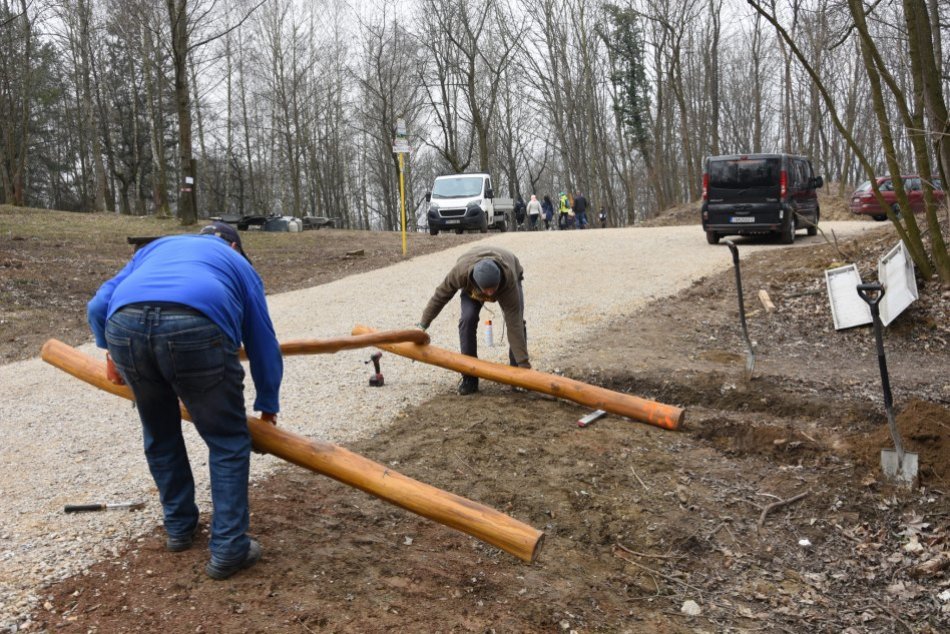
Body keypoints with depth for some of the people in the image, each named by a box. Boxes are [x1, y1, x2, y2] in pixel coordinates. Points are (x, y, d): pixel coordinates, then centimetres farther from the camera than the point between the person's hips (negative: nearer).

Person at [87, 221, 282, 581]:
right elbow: (264, 345, 32)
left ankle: (179, 528, 39)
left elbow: (99, 306, 31)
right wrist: (268, 406, 44)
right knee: (228, 442, 14)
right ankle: (228, 549, 15)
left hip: (125, 324, 4)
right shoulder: (238, 264, 33)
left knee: (160, 436, 26)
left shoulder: (156, 247, 40)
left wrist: (112, 352, 48)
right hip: (196, 327, -3)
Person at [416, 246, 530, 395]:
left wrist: (523, 364, -45)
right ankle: (469, 378, -12)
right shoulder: (461, 271, -43)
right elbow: (441, 295, -24)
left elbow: (514, 325, -44)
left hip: (510, 276, -1)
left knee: (516, 321, -20)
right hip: (472, 286, 1)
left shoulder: (509, 282, -45)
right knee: (467, 319, -22)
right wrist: (423, 324, -15)